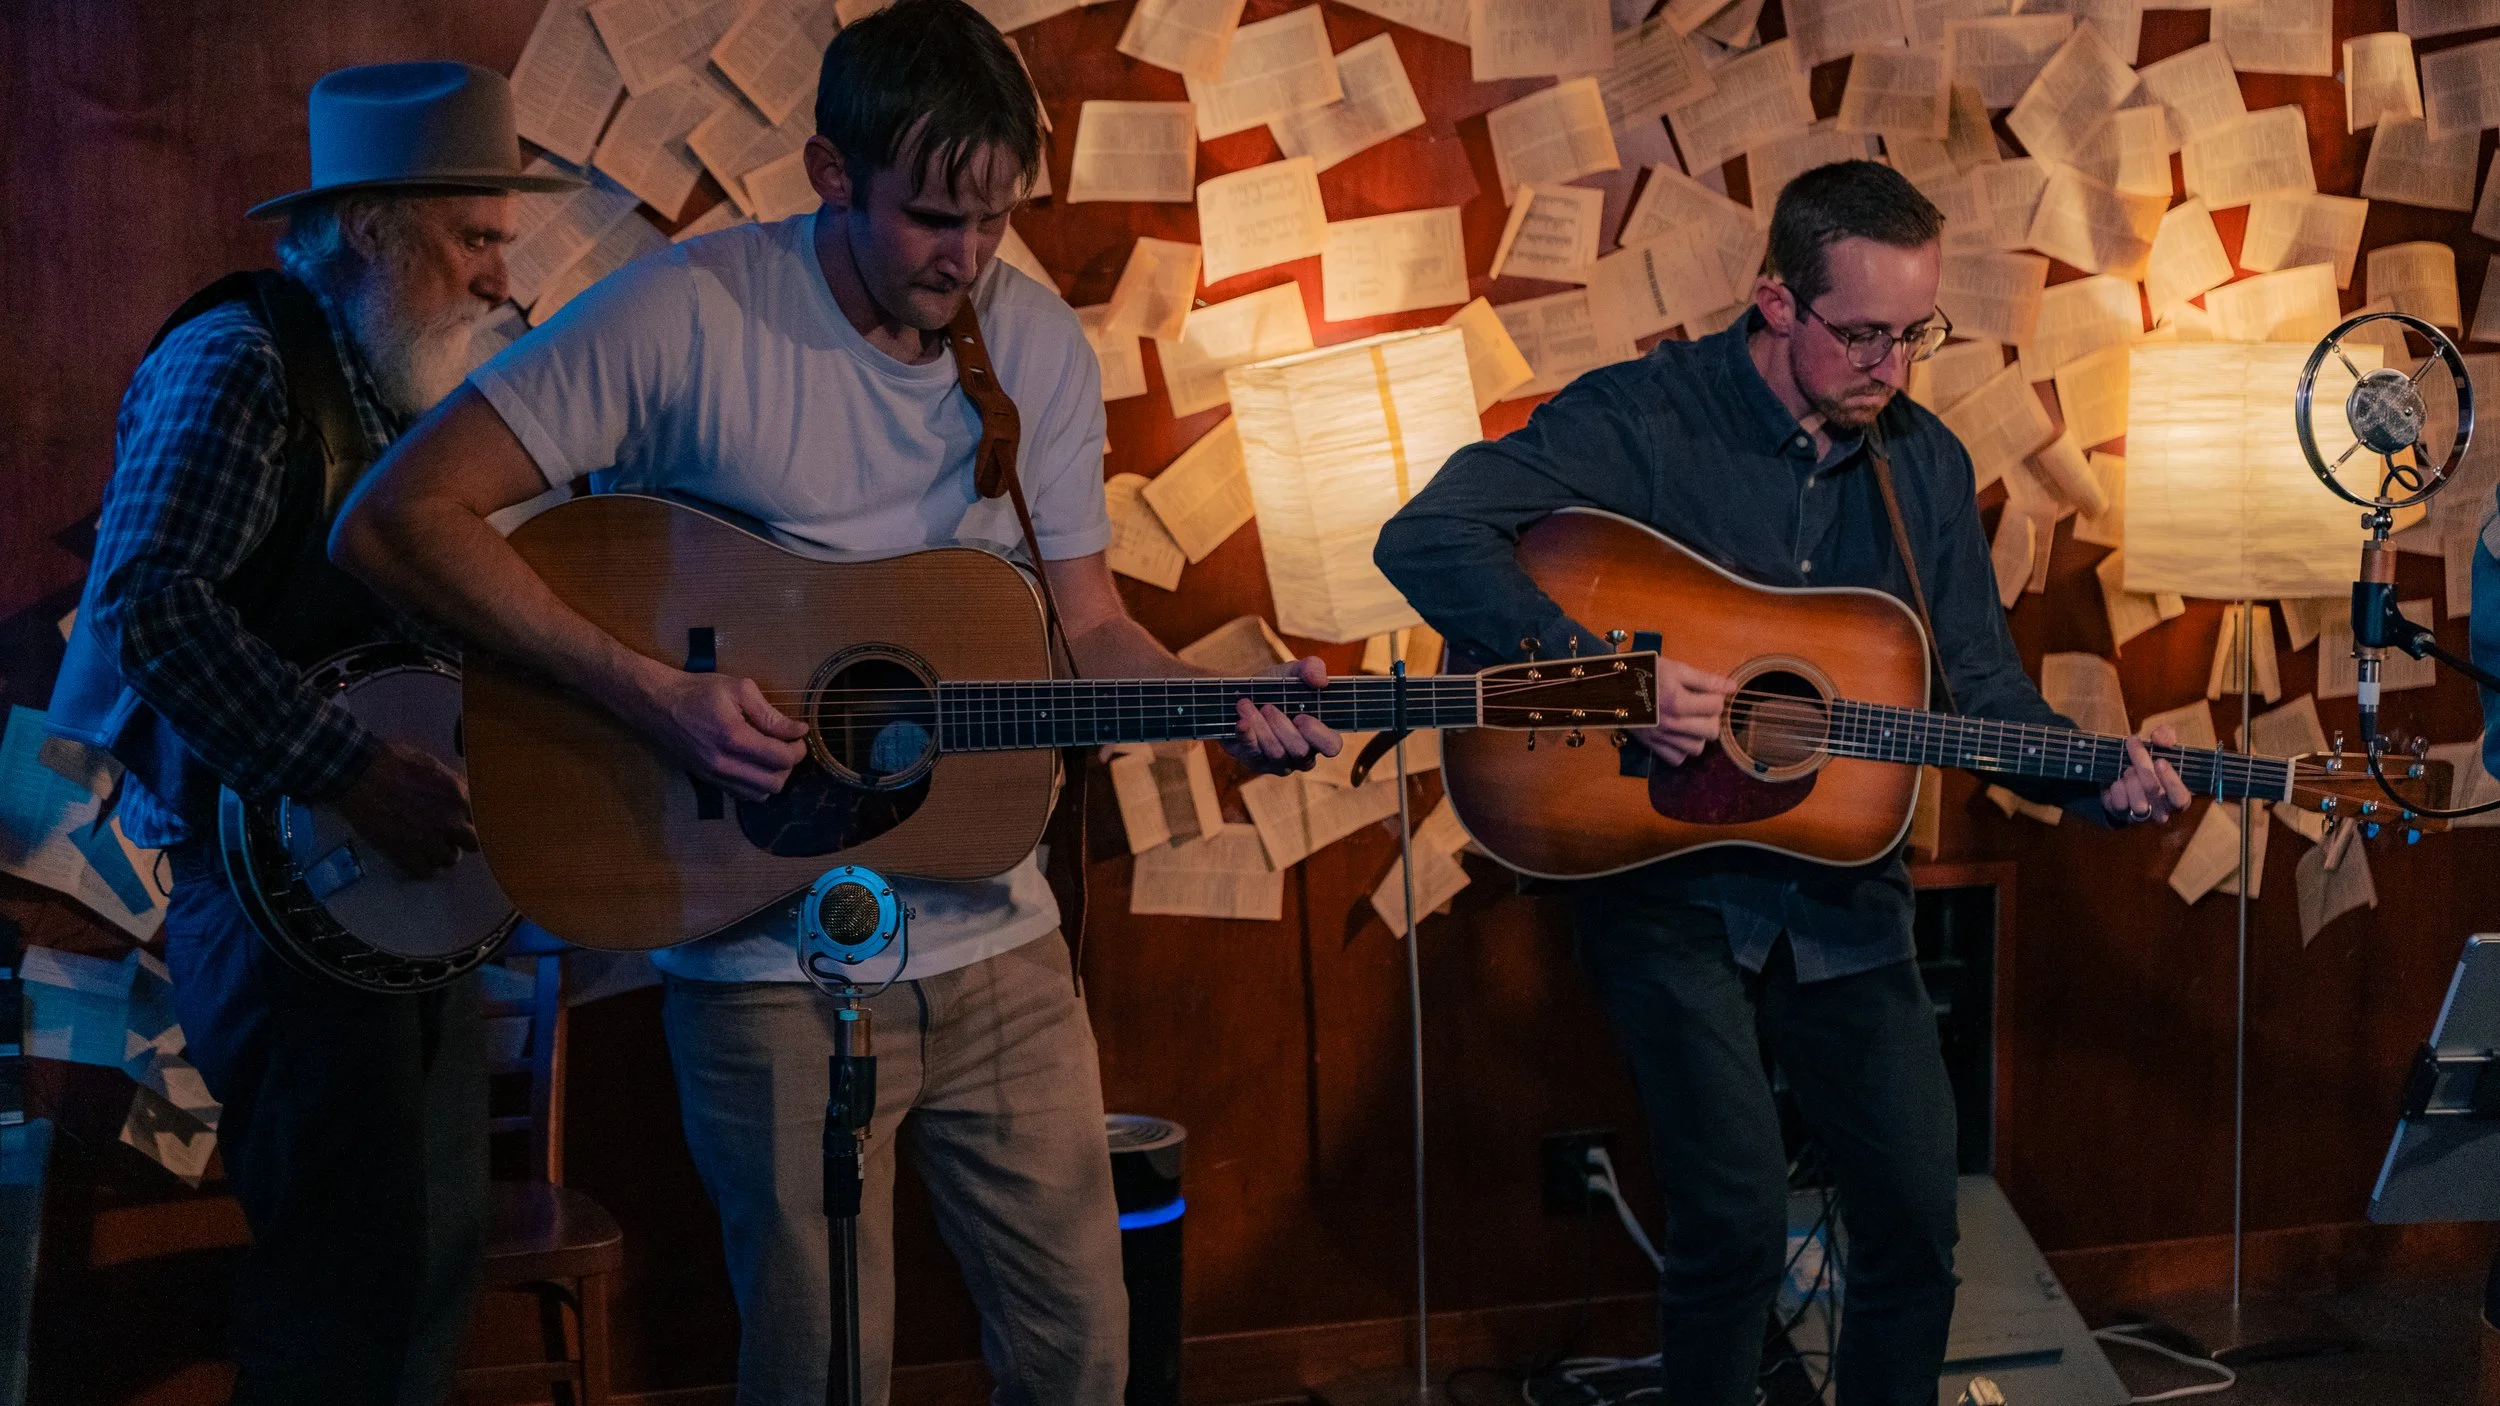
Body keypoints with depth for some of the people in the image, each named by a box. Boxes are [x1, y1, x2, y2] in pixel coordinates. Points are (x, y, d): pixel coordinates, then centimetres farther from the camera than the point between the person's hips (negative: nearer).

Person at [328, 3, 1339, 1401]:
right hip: (774, 960, -4)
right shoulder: (690, 316, -14)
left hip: (997, 941, 5)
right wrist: (653, 692, -25)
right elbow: (397, 518, -18)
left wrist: (1222, 706, -11)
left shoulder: (1041, 344, 2)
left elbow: (1086, 623, 9)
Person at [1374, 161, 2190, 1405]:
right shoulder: (1644, 417, -11)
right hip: (1668, 889, -5)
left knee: (1917, 1220, 4)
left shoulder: (1926, 465, 7)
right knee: (1738, 1220, -15)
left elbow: (1980, 686, 12)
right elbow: (1426, 540, -21)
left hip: (1842, 898, 5)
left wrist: (2100, 776, -6)